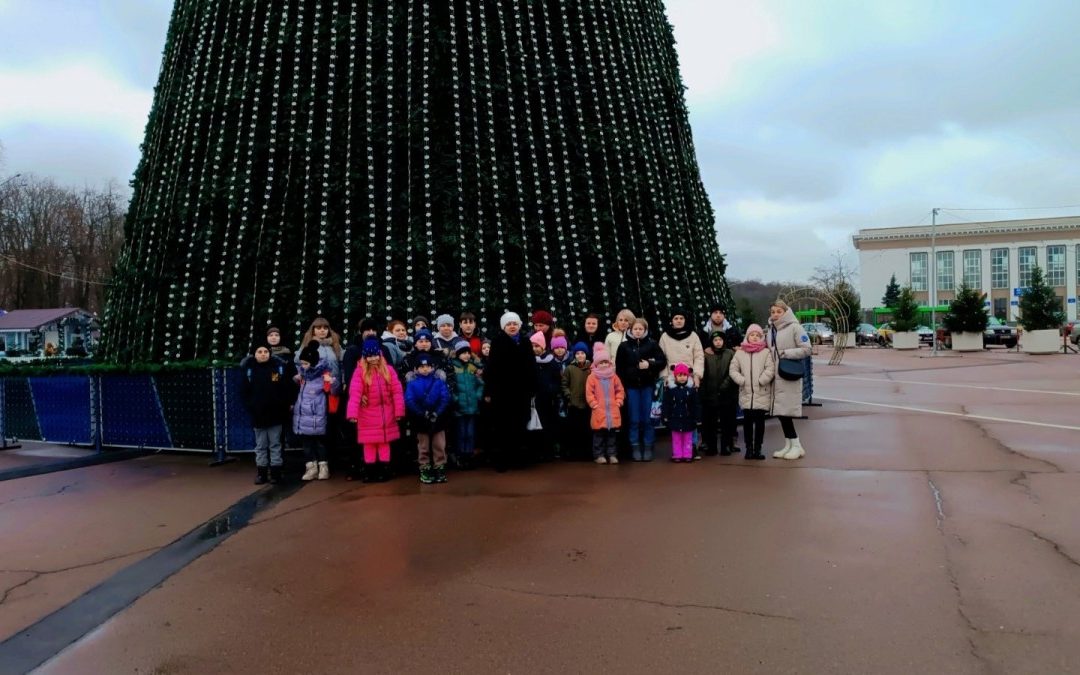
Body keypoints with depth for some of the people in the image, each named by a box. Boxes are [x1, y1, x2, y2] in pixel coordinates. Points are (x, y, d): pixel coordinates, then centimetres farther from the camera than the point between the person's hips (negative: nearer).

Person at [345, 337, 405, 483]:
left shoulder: (388, 370, -1)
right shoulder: (360, 371, -7)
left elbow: (397, 391, -3)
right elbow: (355, 393, -17)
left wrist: (399, 411, -7)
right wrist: (352, 413, -27)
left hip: (386, 415, 1)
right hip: (367, 415, -1)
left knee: (384, 443, 9)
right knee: (369, 444, 7)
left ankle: (384, 471, 18)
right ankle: (369, 472, 16)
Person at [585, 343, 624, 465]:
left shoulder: (613, 376, 6)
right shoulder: (592, 377, -4)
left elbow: (620, 390, 10)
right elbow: (589, 394, -6)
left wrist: (618, 403, 0)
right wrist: (595, 405, -11)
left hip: (613, 411, 3)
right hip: (599, 411, -3)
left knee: (611, 434, 10)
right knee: (599, 434, 2)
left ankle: (612, 454, 17)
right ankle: (599, 455, 10)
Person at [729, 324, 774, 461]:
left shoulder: (766, 353, 2)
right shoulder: (739, 353, 8)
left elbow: (770, 370, -7)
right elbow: (733, 370, 5)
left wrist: (761, 381, -15)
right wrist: (742, 380, -8)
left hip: (762, 393, -1)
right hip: (745, 393, 2)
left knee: (759, 421, 1)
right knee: (747, 421, 4)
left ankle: (757, 449, 9)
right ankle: (749, 448, 13)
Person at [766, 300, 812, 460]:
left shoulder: (794, 327, -6)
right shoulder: (770, 330, 15)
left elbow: (806, 349, -10)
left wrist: (787, 353, -15)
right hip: (776, 377, 7)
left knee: (785, 411, -7)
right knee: (780, 411, 8)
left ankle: (796, 446, 4)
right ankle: (789, 445, 17)